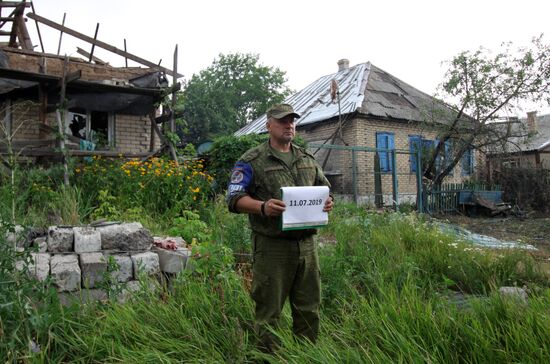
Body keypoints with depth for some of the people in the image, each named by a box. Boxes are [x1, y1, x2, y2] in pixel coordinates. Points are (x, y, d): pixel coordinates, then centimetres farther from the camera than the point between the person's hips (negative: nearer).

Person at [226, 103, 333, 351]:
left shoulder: (307, 159, 16)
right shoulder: (252, 161, -2)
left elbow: (324, 187, 23)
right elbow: (234, 198, -6)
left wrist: (327, 201, 0)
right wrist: (262, 207, -23)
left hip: (306, 244, 6)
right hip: (272, 246, -5)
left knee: (309, 308, 15)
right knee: (269, 311, 4)